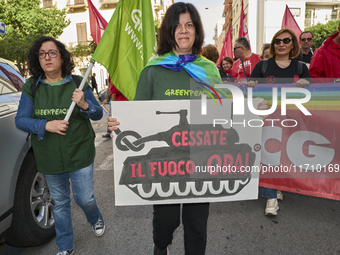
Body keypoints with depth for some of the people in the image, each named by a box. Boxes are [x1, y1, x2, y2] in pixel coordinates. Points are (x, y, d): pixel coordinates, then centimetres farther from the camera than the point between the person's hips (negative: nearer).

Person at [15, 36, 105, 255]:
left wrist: (85, 104, -23)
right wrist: (46, 125, -21)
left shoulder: (77, 83, -4)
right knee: (60, 202, 15)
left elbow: (98, 114, -2)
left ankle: (96, 219, 45)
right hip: (49, 159, 2)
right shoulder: (31, 87, -1)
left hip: (79, 154, -1)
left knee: (85, 198, 6)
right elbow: (20, 120, -3)